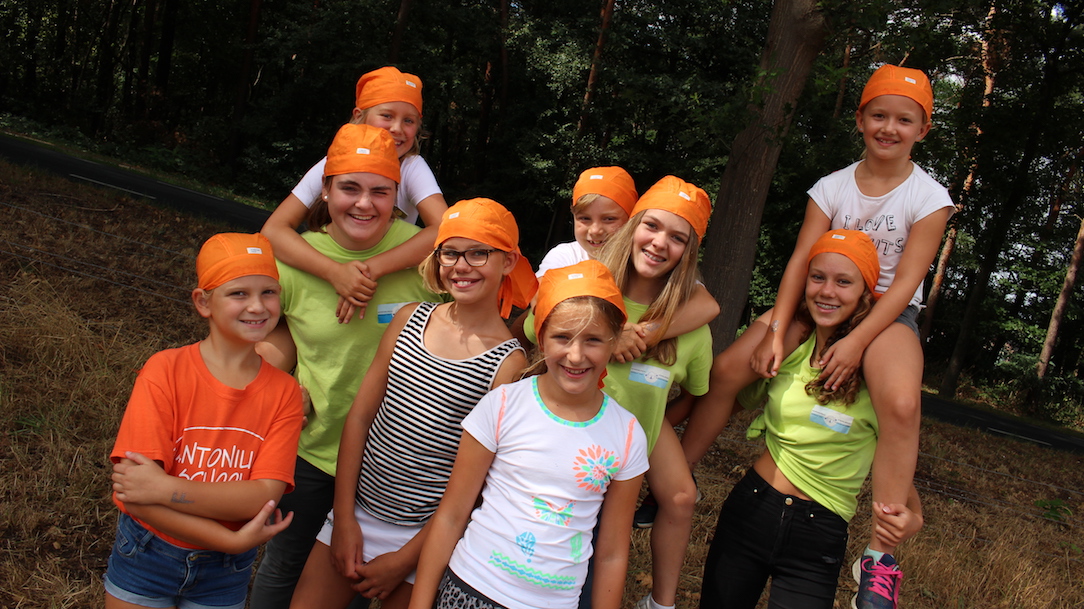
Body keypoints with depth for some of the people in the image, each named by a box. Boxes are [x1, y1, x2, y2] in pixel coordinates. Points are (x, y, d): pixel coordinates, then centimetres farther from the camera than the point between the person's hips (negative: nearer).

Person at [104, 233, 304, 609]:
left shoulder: (284, 392, -11)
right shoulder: (164, 371, -16)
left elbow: (263, 497, -19)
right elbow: (132, 490, -21)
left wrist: (164, 488, -28)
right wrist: (233, 540, -23)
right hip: (146, 557, -1)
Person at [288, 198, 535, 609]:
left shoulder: (508, 361, -14)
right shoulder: (410, 319, 0)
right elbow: (360, 416, 2)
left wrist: (405, 560, -8)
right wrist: (344, 519, -3)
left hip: (424, 534, -4)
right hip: (354, 510, 4)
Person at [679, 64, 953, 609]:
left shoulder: (928, 197, -6)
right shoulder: (832, 187, 1)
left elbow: (905, 282, -13)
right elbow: (801, 262, -7)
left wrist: (856, 341, -24)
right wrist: (777, 330, -20)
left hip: (886, 314, -3)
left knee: (901, 404, -35)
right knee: (727, 368, -15)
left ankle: (880, 558, -26)